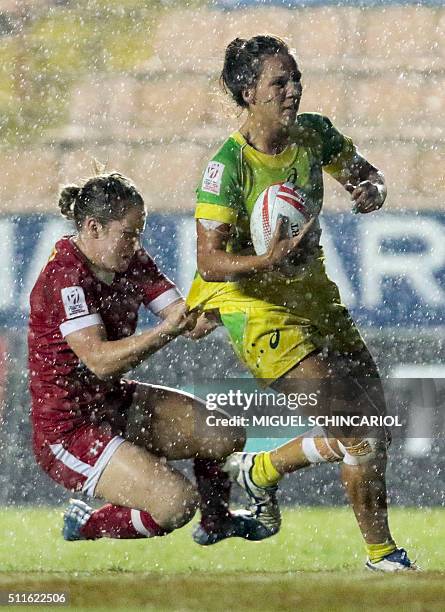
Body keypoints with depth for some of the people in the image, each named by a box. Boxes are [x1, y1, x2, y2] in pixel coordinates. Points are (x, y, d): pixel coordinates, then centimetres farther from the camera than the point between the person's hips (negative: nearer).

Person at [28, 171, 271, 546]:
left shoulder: (131, 263, 2)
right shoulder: (67, 277, -24)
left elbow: (183, 317, -5)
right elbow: (100, 360, -32)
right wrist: (170, 329, -40)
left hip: (116, 405, 9)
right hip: (68, 431, -9)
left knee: (225, 434, 5)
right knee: (177, 500, -22)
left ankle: (216, 522, 32)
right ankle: (87, 524, 4)